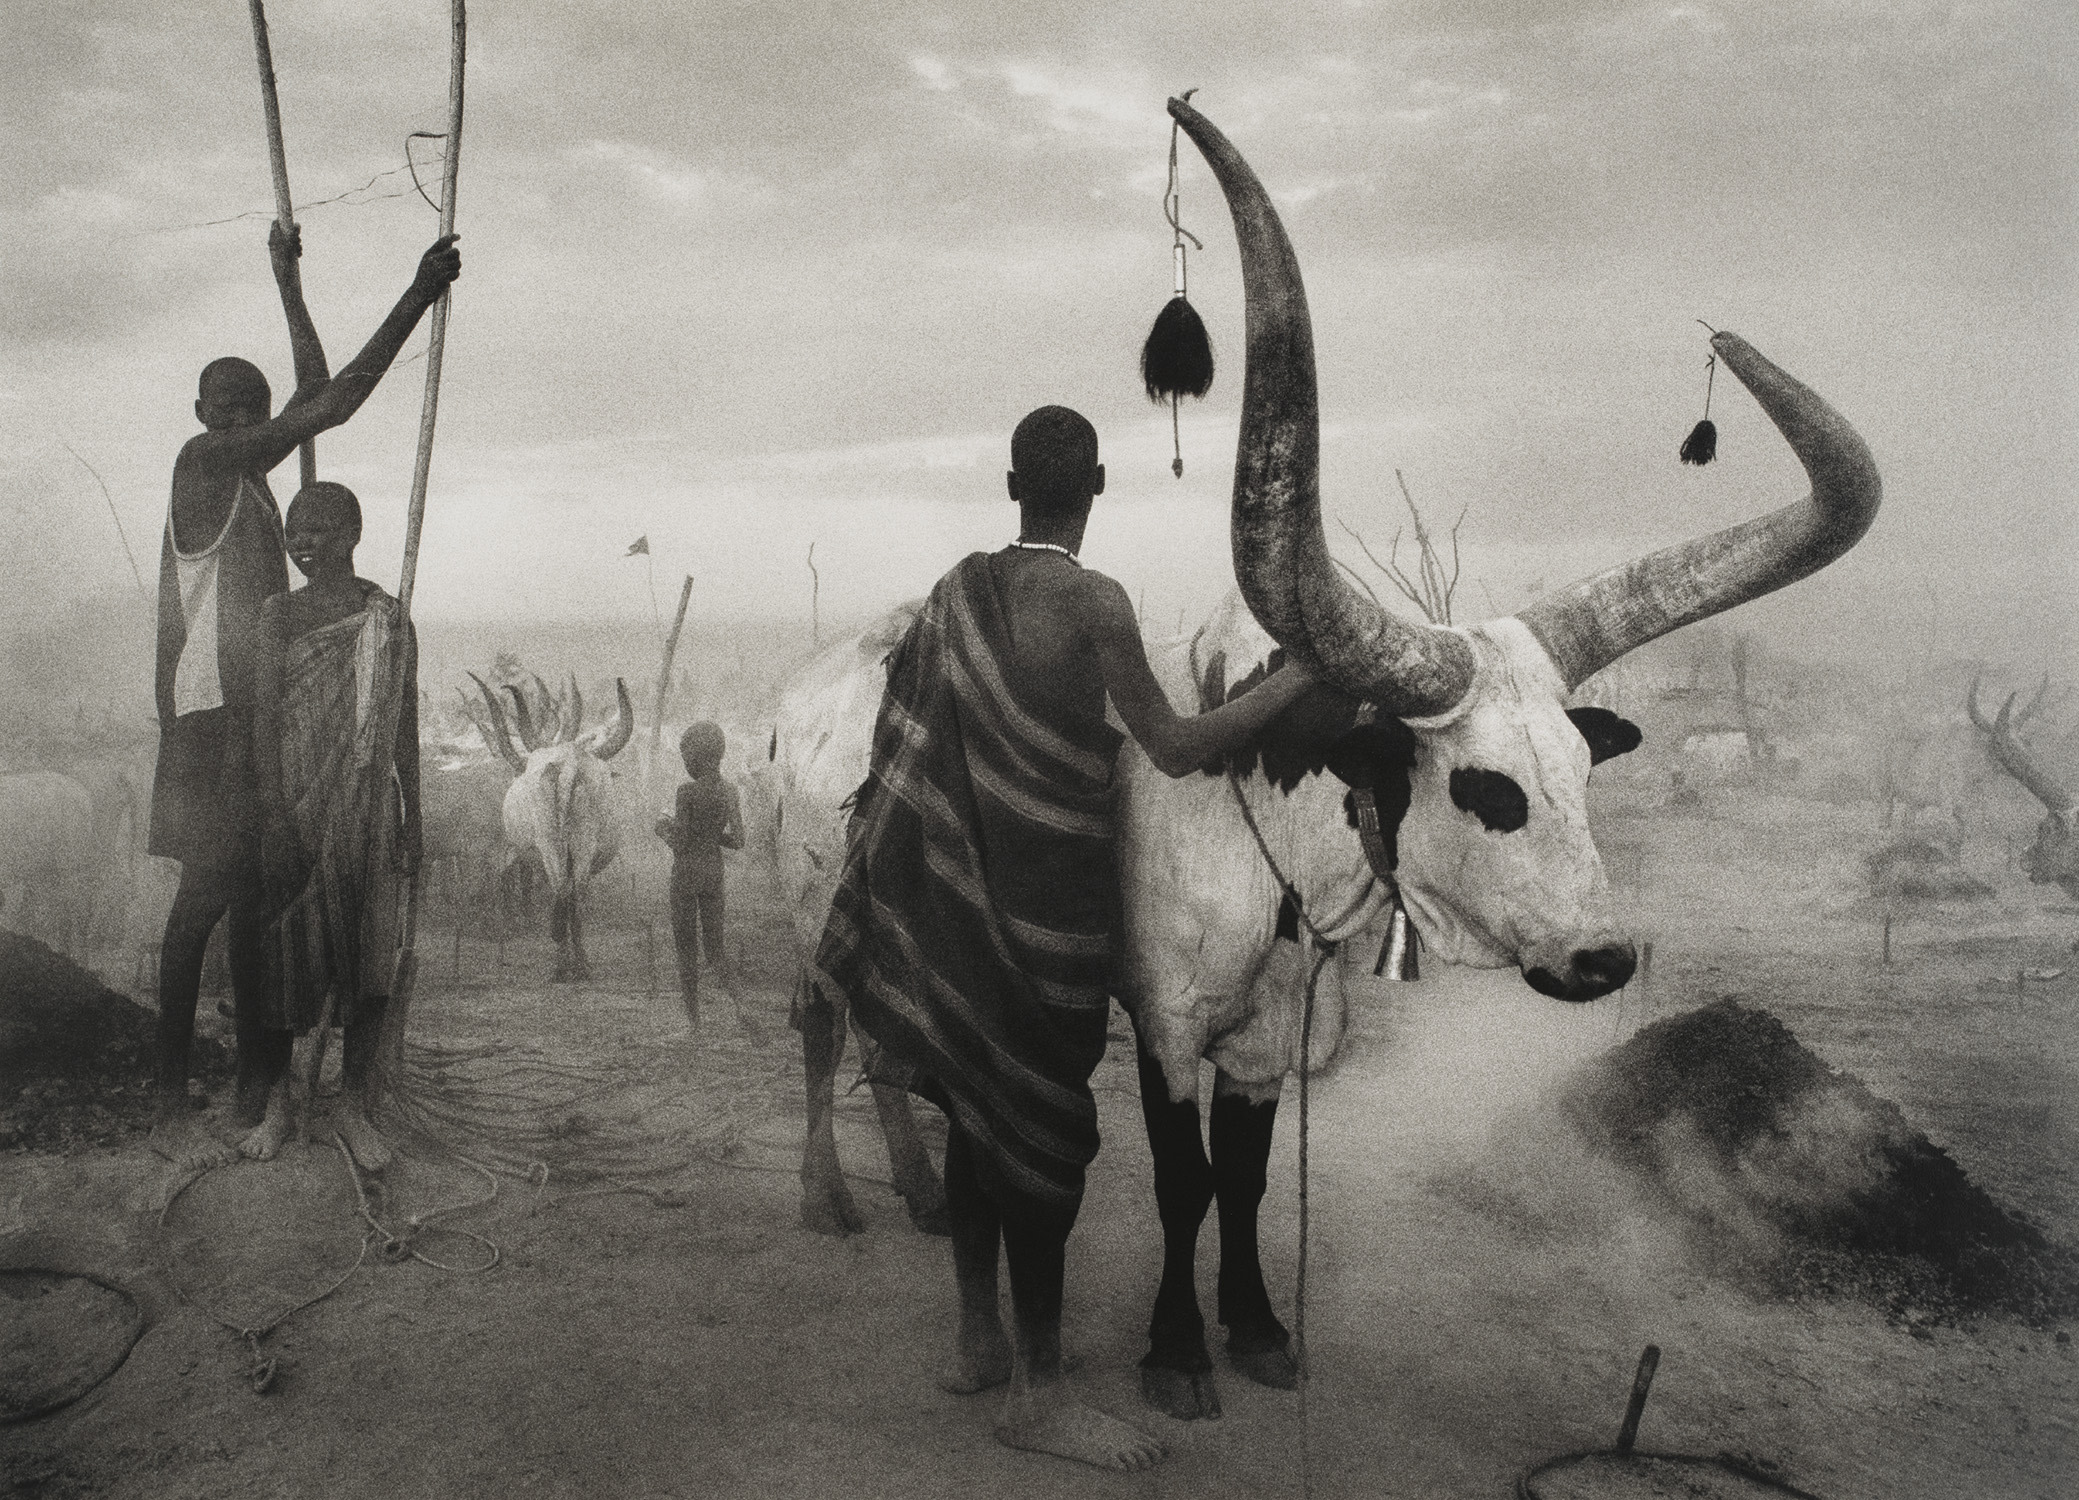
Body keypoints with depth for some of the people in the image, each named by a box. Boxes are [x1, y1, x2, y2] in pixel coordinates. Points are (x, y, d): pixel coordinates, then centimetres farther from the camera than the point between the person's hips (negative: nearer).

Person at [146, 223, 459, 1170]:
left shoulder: (249, 470, 15)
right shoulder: (203, 460, -8)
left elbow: (313, 389, 29)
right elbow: (331, 405, -16)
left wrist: (288, 282, 34)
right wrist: (417, 298, -15)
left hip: (261, 710, 9)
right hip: (214, 711, -9)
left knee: (256, 895, 10)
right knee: (209, 895, -12)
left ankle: (258, 1077, 16)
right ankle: (170, 1105, -9)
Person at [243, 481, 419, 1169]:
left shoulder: (390, 621, 5)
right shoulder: (278, 615, 2)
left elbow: (405, 729, 8)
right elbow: (264, 720, -2)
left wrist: (411, 821, 7)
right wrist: (275, 815, -11)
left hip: (367, 809, 1)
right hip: (293, 806, -1)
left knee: (368, 952, 3)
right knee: (286, 952, 4)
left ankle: (354, 1105, 14)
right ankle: (276, 1105, 18)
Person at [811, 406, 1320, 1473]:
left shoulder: (957, 593, 6)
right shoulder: (1093, 602, -13)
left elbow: (910, 748, 11)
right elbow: (1178, 750, -11)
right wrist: (1302, 674, -4)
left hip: (959, 892, 7)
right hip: (1053, 900, -7)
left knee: (980, 1110, 17)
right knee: (1042, 1126, 1)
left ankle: (978, 1341, 31)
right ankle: (1037, 1393, 10)